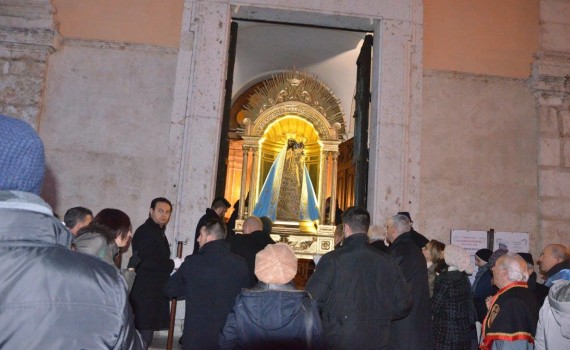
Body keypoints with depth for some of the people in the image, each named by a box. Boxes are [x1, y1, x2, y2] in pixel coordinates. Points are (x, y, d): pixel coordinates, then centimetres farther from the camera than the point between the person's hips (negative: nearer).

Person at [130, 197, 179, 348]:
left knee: (145, 335, 12)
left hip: (154, 292, 9)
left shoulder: (159, 232, 17)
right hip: (145, 293, -9)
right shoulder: (144, 232, -13)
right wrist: (174, 263, -13)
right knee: (143, 337, -7)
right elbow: (147, 262, -23)